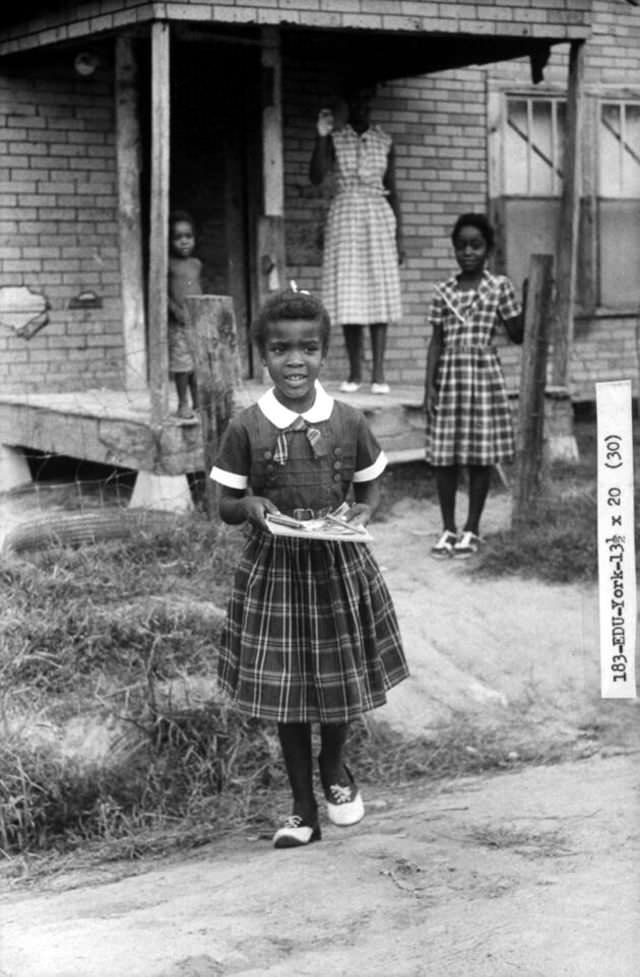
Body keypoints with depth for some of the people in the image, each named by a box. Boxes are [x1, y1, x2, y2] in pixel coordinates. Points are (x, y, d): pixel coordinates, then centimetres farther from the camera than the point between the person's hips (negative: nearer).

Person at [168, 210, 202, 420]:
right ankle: (183, 404, 5)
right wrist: (176, 309, -19)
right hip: (179, 323, -5)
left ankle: (198, 402, 16)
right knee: (181, 363, -3)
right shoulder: (169, 265, -5)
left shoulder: (197, 264, 11)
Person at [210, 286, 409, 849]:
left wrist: (363, 512, -14)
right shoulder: (247, 428, -8)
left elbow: (370, 488, 8)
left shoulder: (349, 422, -6)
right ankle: (303, 810, 22)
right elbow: (226, 507, 0)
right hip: (274, 567, -1)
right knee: (285, 694, 7)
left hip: (339, 565, 1)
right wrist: (251, 506, -22)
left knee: (343, 677, 12)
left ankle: (334, 769, 43)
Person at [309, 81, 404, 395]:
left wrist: (399, 236, 7)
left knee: (379, 296, -5)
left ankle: (378, 374, -5)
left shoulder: (384, 142, 9)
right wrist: (321, 137, -17)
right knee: (348, 296, -3)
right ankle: (354, 372, 5)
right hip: (345, 215, -1)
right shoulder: (335, 138, 5)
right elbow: (316, 176, -6)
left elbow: (392, 190, 11)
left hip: (378, 216, 1)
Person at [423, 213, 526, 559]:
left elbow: (517, 334, 3)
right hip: (449, 375, 2)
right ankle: (448, 529, 14)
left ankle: (471, 529, 14)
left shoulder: (499, 287, 1)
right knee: (444, 456, 2)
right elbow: (436, 341, 5)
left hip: (484, 376, -1)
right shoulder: (444, 292, 5)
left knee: (481, 456, 2)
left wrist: (527, 296, -7)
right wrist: (429, 385, -2)